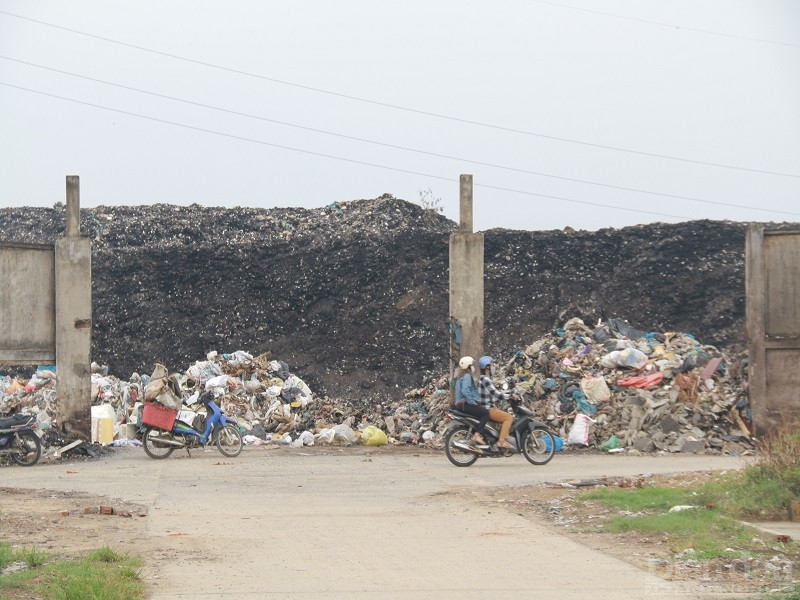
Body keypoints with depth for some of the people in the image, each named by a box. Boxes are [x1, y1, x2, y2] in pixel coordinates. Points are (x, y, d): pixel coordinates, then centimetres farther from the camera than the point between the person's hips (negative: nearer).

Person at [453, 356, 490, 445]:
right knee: (486, 412, -21)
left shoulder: (460, 377, 23)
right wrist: (472, 402, -21)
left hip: (460, 404, 11)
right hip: (465, 404, -11)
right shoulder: (467, 376, -10)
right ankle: (477, 435, -28)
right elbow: (465, 391, -25)